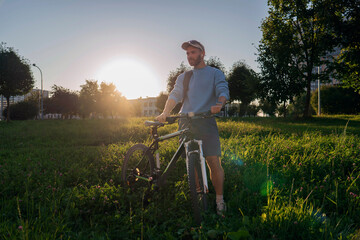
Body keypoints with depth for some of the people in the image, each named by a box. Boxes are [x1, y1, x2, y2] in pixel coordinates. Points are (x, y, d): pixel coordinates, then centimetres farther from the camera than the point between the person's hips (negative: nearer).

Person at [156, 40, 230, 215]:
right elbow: (175, 95, 6)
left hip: (206, 121, -3)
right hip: (185, 122, 3)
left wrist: (219, 104, -28)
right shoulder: (183, 77, 22)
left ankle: (219, 200, 4)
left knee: (214, 162, -9)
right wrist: (165, 112, -14)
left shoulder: (215, 73, 14)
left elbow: (223, 91, -3)